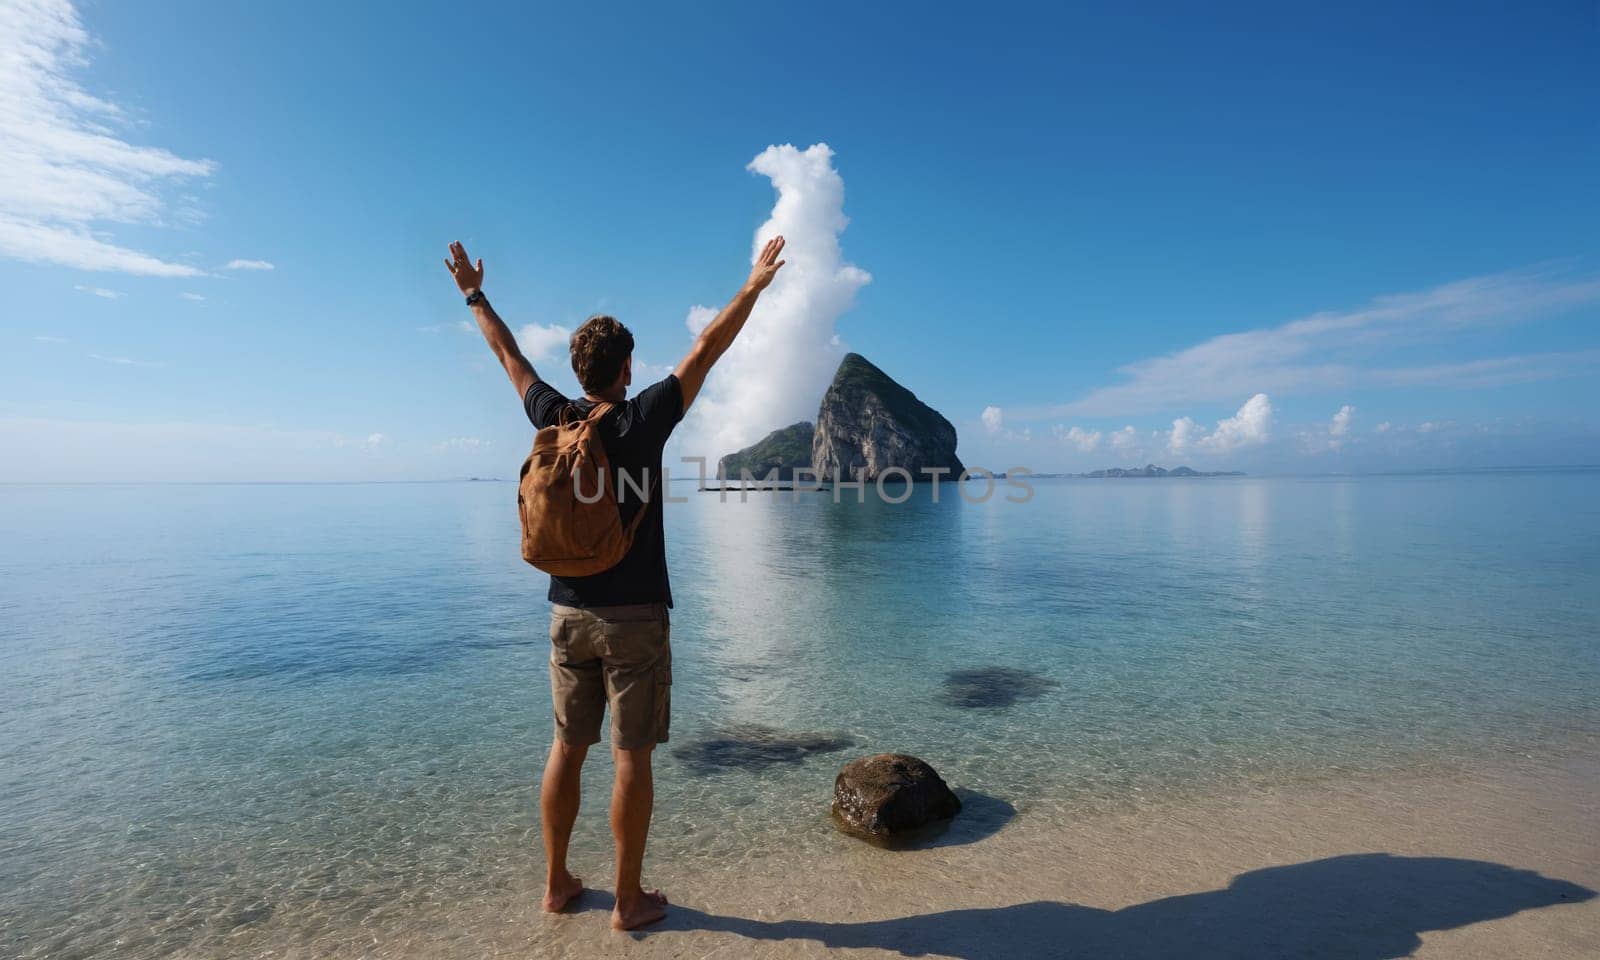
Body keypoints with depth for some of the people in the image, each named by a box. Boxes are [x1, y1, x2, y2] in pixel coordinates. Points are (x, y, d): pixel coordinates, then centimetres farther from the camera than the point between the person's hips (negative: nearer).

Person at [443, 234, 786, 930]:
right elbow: (706, 350, -8)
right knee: (632, 757, 5)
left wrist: (475, 295, 31)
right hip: (634, 617, -5)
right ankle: (629, 900, 17)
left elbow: (510, 356, 16)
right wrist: (756, 284, -1)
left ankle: (557, 882, 30)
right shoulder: (642, 420, -11)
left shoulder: (553, 419, 1)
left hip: (567, 614, 5)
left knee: (567, 749, 16)